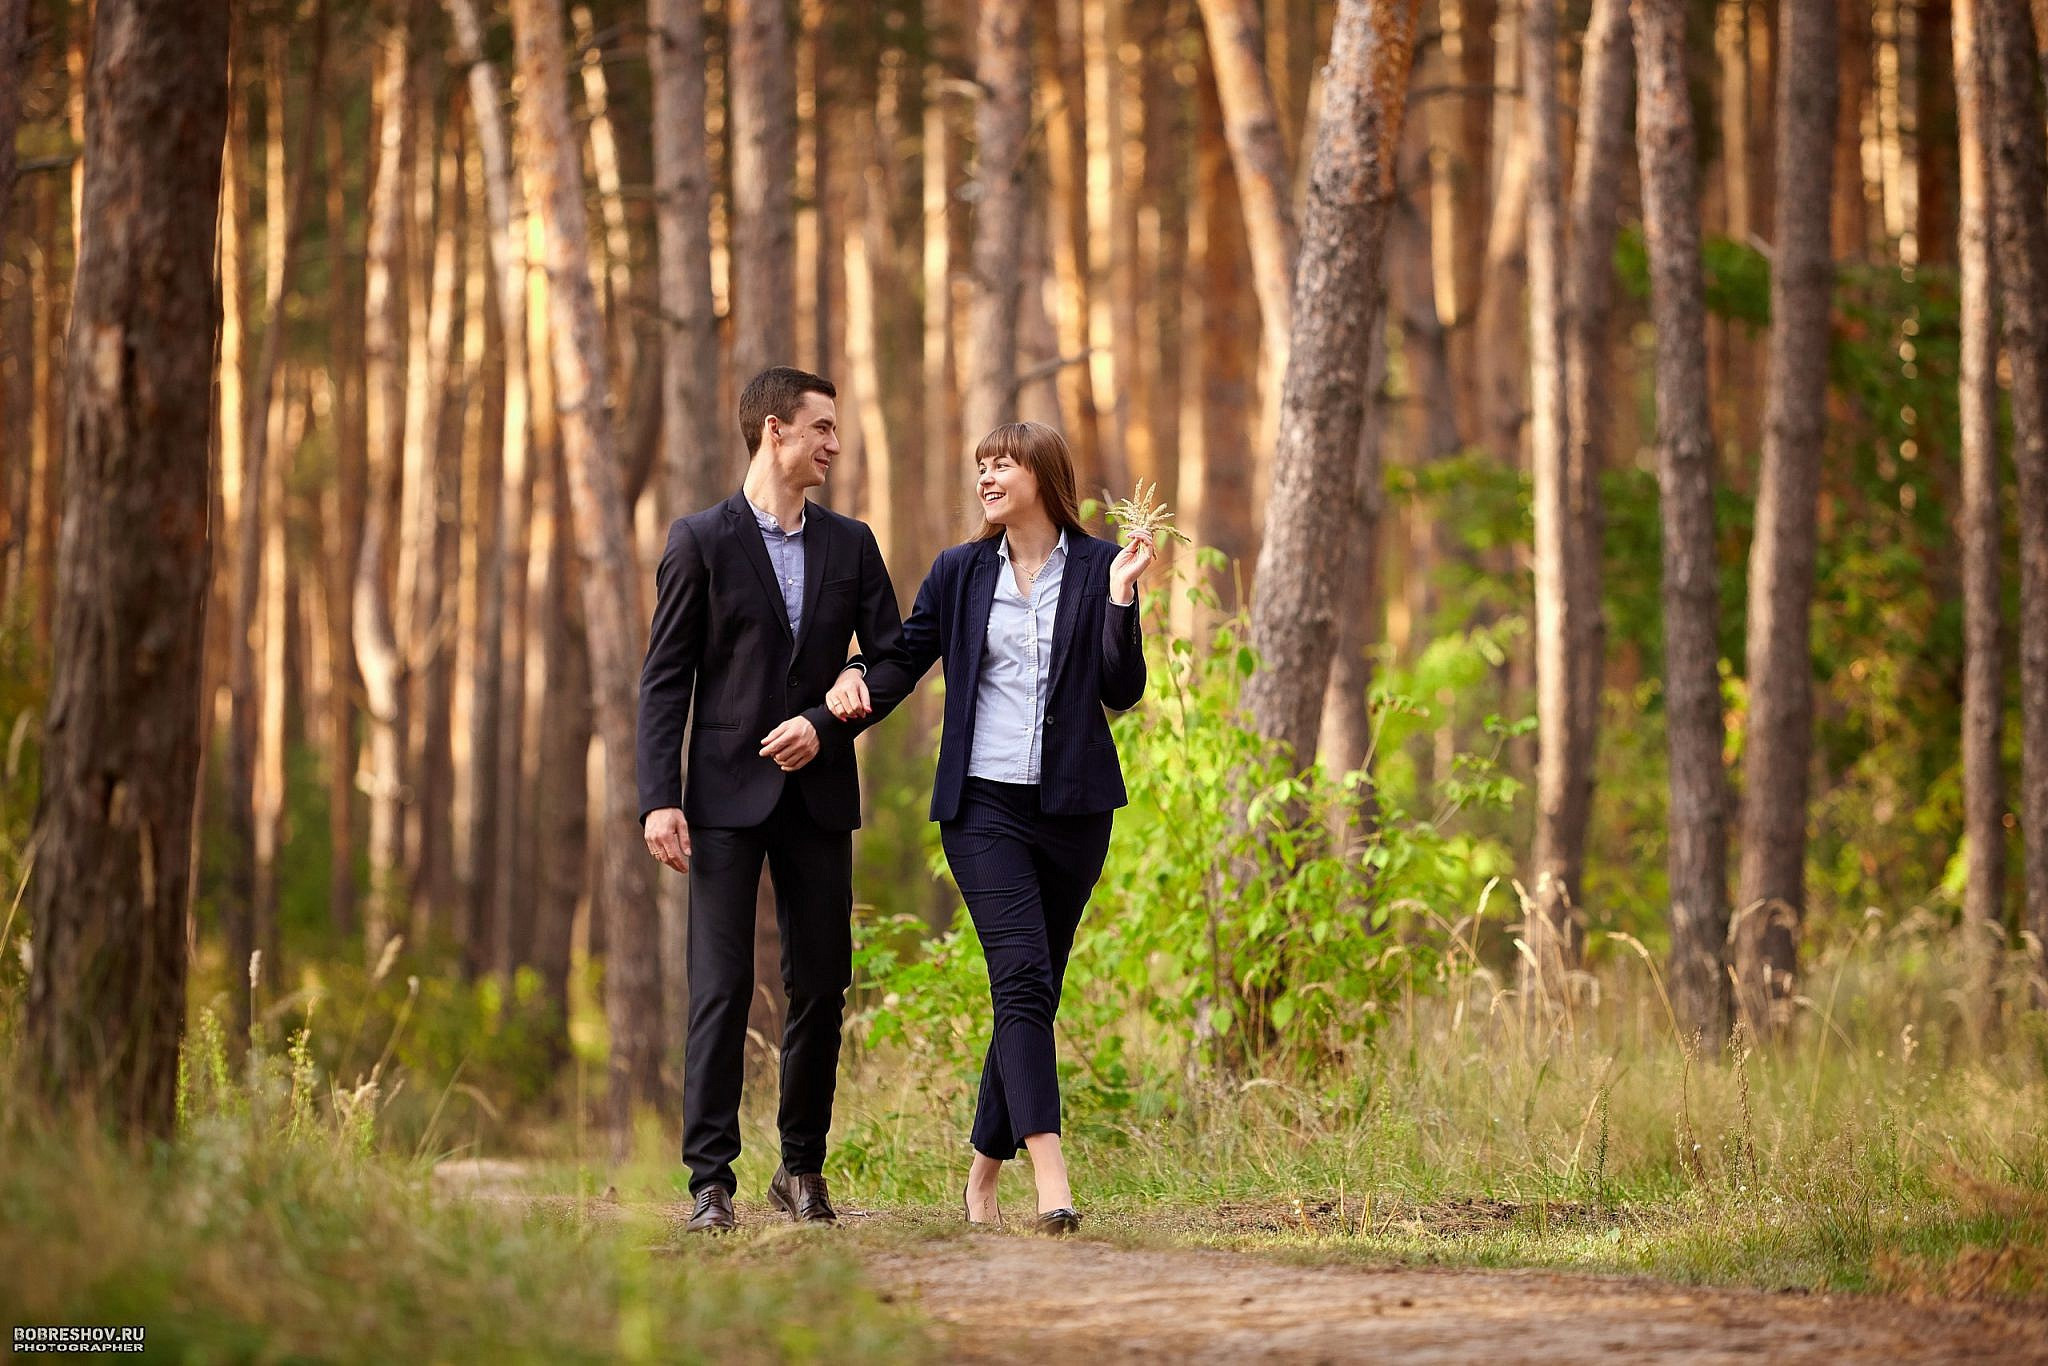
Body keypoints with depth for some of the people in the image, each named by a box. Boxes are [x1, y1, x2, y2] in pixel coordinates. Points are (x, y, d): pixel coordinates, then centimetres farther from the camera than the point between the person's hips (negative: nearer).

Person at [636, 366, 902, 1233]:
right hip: (727, 795, -4)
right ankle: (710, 1180, -6)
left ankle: (804, 1169, 16)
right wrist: (658, 798, -11)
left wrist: (827, 723, -8)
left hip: (818, 796, 4)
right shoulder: (701, 542, 0)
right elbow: (664, 680, -2)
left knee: (821, 986, 5)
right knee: (720, 989, -7)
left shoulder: (850, 545, 11)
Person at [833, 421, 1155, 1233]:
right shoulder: (960, 573, 8)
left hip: (1073, 806, 1)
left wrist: (1120, 599, -12)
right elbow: (907, 657, 11)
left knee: (1033, 992, 6)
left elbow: (1123, 692, 0)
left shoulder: (1097, 567, 5)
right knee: (1022, 979, -16)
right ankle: (1051, 1181, -25)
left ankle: (984, 1172, 19)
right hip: (984, 802, -1)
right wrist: (857, 689, -10)